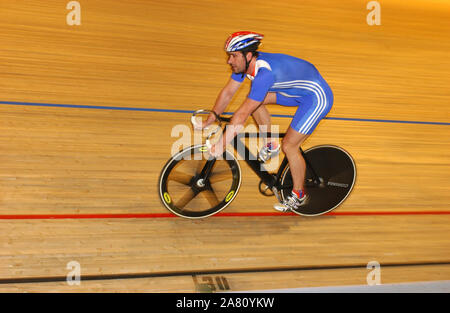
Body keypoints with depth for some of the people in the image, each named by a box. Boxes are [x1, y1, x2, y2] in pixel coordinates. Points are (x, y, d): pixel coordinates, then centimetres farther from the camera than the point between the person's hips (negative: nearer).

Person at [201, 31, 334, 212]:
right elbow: (228, 92, 2)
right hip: (297, 90, 9)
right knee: (254, 100, 1)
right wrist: (207, 123, 4)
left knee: (289, 146, -11)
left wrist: (220, 146, -31)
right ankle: (271, 145, 17)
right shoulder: (244, 62, -9)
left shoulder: (265, 73, -35)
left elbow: (242, 115, -35)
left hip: (317, 97, -9)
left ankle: (299, 194, 10)